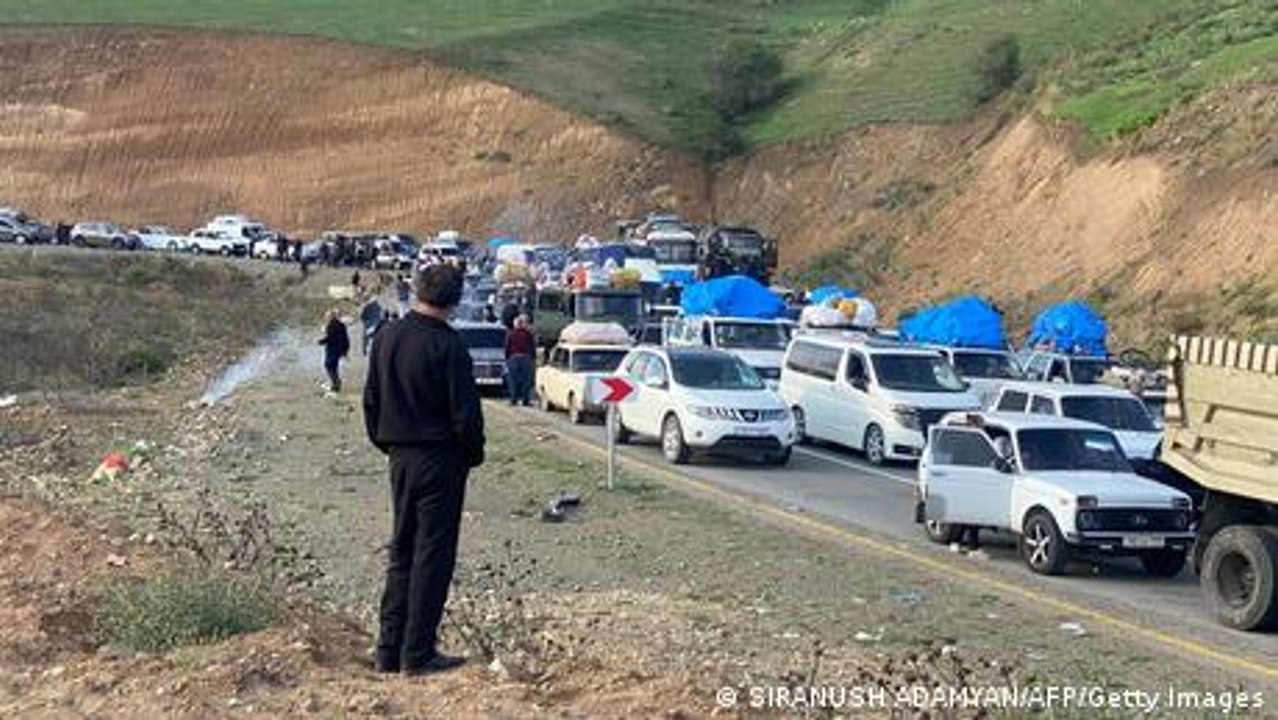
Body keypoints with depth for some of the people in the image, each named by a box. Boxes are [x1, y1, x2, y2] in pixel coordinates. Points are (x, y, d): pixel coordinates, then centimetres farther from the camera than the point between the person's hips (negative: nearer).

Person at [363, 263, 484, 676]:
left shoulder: (387, 337, 4)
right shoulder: (447, 346, -18)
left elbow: (371, 399, 12)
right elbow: (465, 412, -16)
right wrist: (474, 453, 0)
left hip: (400, 457, 7)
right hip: (439, 460, -7)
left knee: (401, 552, 15)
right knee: (433, 555, 0)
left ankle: (390, 649, 16)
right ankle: (418, 653, 3)